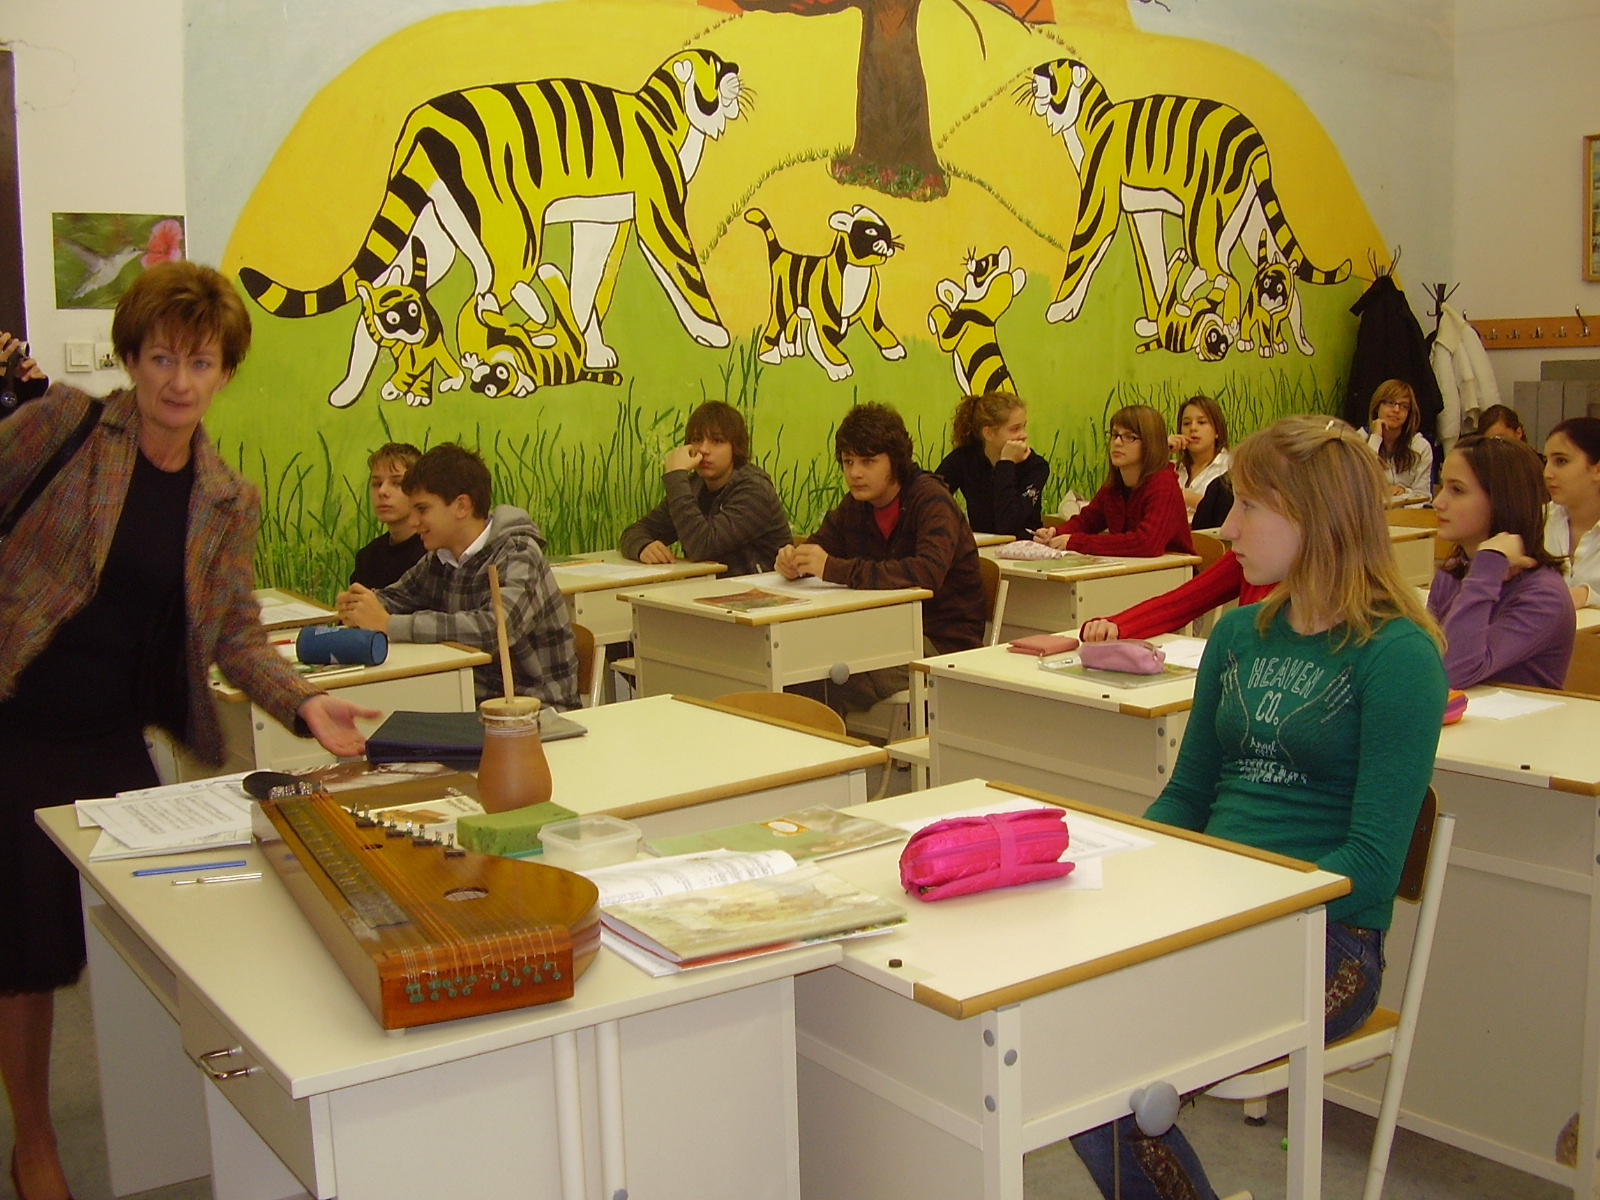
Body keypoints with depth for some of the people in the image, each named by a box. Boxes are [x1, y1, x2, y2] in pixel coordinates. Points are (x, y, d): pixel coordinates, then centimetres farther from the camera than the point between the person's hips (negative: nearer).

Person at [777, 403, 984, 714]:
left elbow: (928, 572, -32)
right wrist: (793, 560, -16)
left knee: (841, 682, -28)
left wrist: (835, 569, -35)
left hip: (945, 642, -7)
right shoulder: (855, 506, 7)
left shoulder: (931, 500, -16)